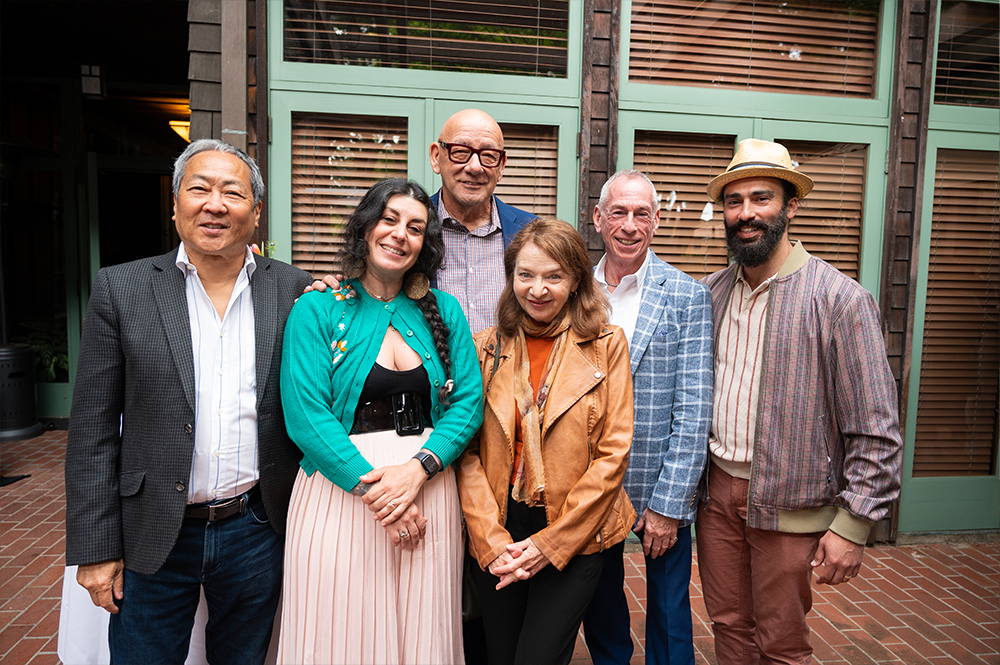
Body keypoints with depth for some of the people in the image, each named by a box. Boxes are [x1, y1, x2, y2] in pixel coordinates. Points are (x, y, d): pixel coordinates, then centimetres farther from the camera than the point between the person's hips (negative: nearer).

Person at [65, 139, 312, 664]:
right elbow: (93, 430, -3)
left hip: (257, 533, 1)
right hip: (153, 539, -1)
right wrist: (95, 549, -4)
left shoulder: (293, 290, -2)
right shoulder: (120, 289, -4)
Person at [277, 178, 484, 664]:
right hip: (339, 493, -2)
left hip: (429, 490, 3)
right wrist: (373, 488, -17)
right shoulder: (318, 310, -2)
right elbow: (306, 415, -10)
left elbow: (468, 403, 1)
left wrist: (418, 469, -14)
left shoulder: (443, 311, 7)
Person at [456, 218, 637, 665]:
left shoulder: (607, 345, -3)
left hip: (576, 534, -2)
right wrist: (492, 539, -10)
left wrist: (551, 542, -9)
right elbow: (467, 451, 0)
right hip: (495, 539, 2)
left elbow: (613, 453, -6)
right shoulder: (486, 347, 2)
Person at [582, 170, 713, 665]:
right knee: (599, 608, 20)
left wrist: (668, 503, -14)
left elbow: (694, 410, -11)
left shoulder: (687, 297, -8)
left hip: (661, 490, -2)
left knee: (669, 617, 13)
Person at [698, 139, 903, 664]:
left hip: (789, 505, -4)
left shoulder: (840, 300, -13)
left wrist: (853, 525, -13)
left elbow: (876, 431, -12)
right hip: (717, 490, 5)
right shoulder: (709, 293, 3)